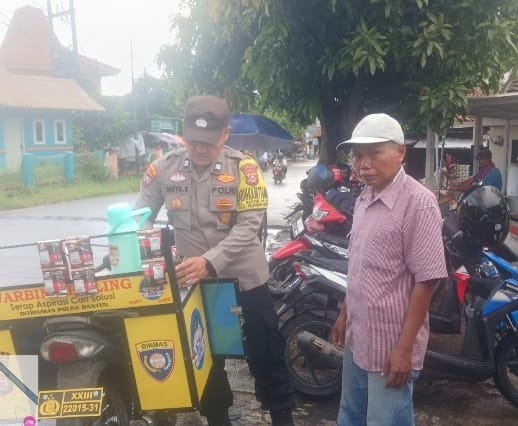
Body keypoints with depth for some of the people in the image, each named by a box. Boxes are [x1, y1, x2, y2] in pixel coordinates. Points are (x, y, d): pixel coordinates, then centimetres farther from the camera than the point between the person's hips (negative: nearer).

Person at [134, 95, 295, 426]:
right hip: (193, 281, 3)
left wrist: (209, 261, -32)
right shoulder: (164, 168, -4)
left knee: (265, 354, 11)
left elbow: (248, 226, -19)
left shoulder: (243, 168, -12)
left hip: (245, 278, -2)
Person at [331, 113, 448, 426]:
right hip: (358, 336, 8)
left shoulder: (418, 203, -18)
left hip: (390, 344, -8)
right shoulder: (364, 199, 7)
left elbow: (426, 280, -20)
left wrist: (404, 347, -20)